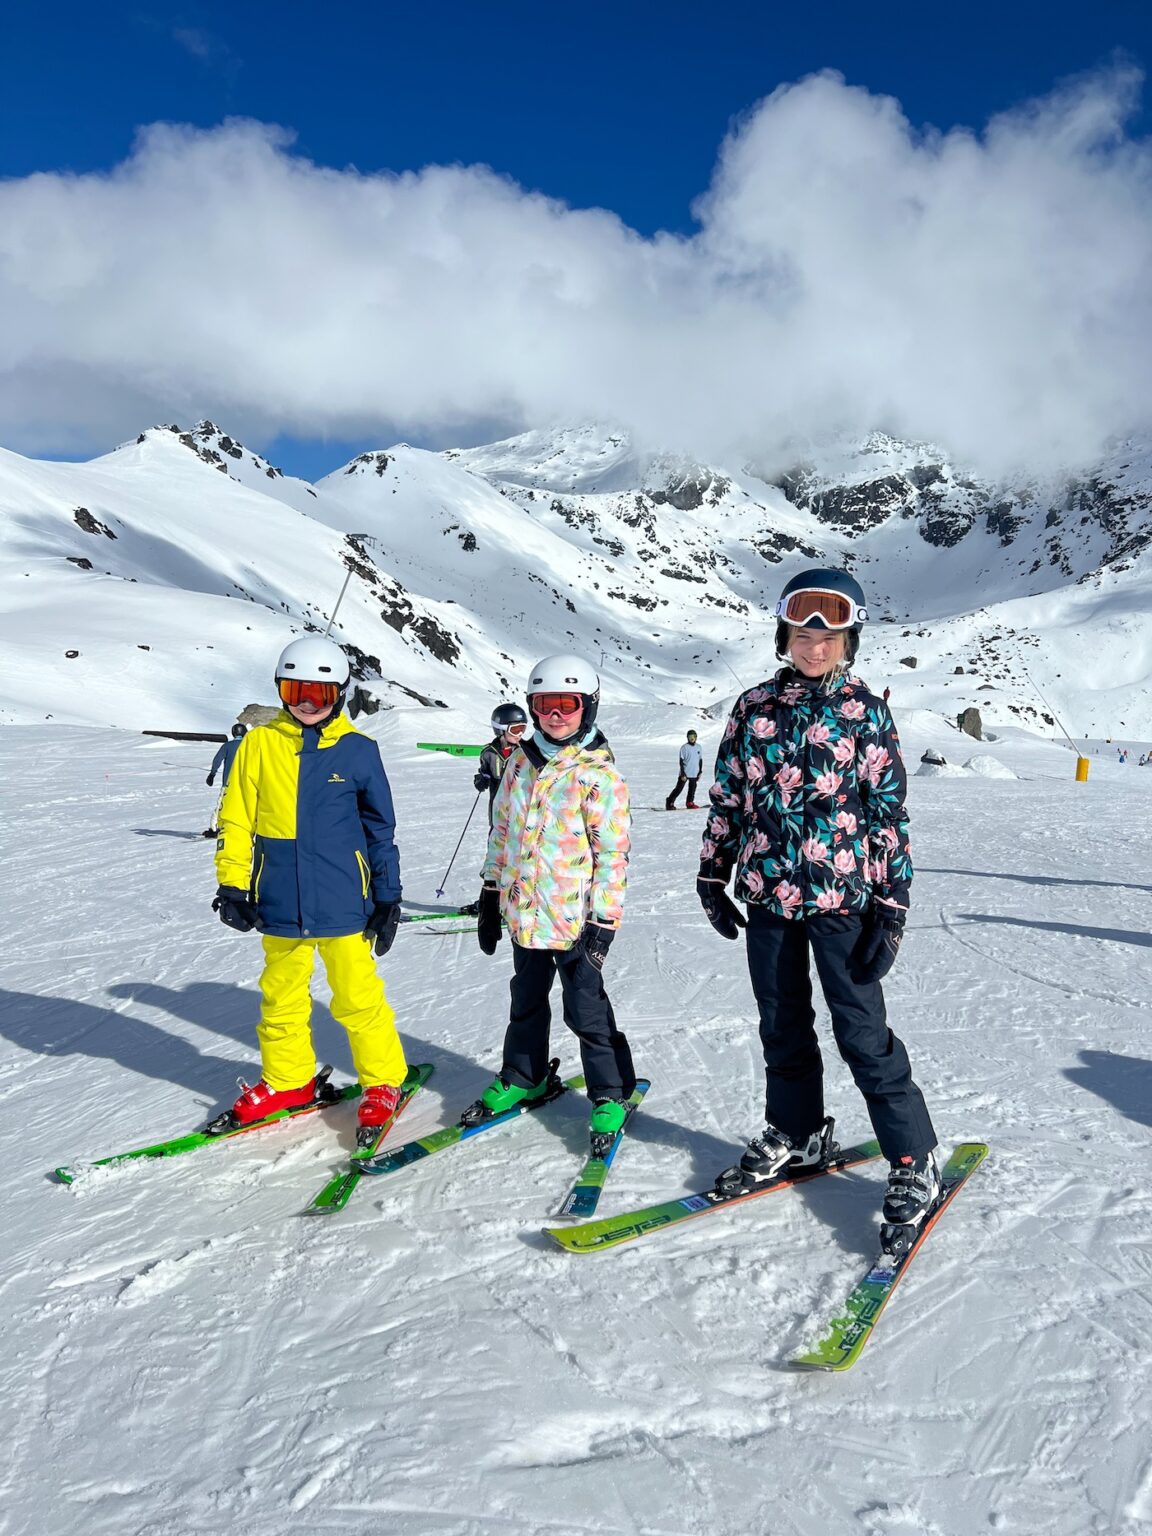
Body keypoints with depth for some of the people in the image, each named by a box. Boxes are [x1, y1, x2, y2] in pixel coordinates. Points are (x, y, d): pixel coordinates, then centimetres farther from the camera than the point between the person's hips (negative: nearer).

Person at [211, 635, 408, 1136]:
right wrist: (231, 884, -1)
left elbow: (380, 830, 4)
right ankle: (287, 1081, 35)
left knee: (357, 998, 4)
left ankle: (383, 1081, 23)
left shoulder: (358, 750, -2)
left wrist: (388, 898, 4)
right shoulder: (259, 744, 1)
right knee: (280, 997, 16)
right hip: (280, 906, 3)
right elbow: (235, 819, 5)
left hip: (342, 904, -2)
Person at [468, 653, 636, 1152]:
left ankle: (611, 1093, 24)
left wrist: (603, 924, -15)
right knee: (526, 1002, 21)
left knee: (586, 1011, 5)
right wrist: (490, 897, 13)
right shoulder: (521, 763, 5)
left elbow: (612, 854, -12)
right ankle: (522, 1078, 41)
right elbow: (501, 831, 13)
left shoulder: (600, 775, -12)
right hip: (524, 914, 6)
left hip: (574, 920, -5)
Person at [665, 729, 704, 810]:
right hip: (685, 773, -5)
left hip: (694, 774, 5)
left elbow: (700, 761, 16)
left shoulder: (698, 747, 8)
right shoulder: (684, 747, -9)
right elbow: (681, 762, -9)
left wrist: (700, 772, 11)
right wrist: (683, 774, -14)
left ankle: (690, 803, 23)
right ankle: (670, 803, 3)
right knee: (678, 789, -3)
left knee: (692, 789, 10)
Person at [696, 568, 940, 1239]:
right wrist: (713, 874, 9)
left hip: (842, 899, -4)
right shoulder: (754, 707, 5)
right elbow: (728, 796, 11)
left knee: (863, 1034, 1)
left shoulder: (865, 713, -4)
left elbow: (890, 813, -4)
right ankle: (795, 1134, 36)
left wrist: (892, 906, -8)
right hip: (767, 896, 4)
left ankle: (915, 1160, 16)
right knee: (783, 1027, 16)